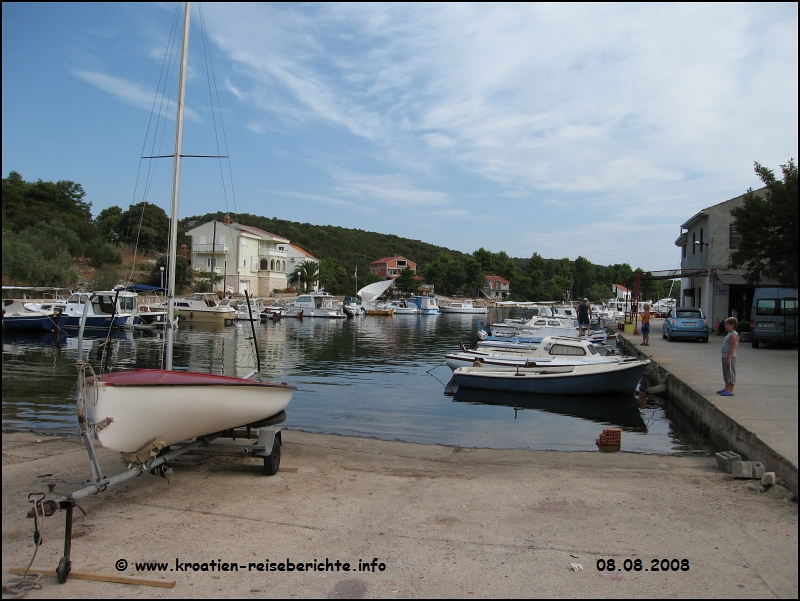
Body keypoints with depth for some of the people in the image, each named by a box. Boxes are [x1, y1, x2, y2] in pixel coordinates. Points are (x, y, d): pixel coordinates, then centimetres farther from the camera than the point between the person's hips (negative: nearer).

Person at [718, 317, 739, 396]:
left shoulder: (733, 335, -16)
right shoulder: (730, 334, 16)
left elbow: (732, 348, -22)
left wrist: (728, 358, -24)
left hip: (730, 357, -11)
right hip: (725, 357, 11)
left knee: (730, 373, -6)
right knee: (726, 373, 17)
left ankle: (730, 391, -3)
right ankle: (726, 388, 27)